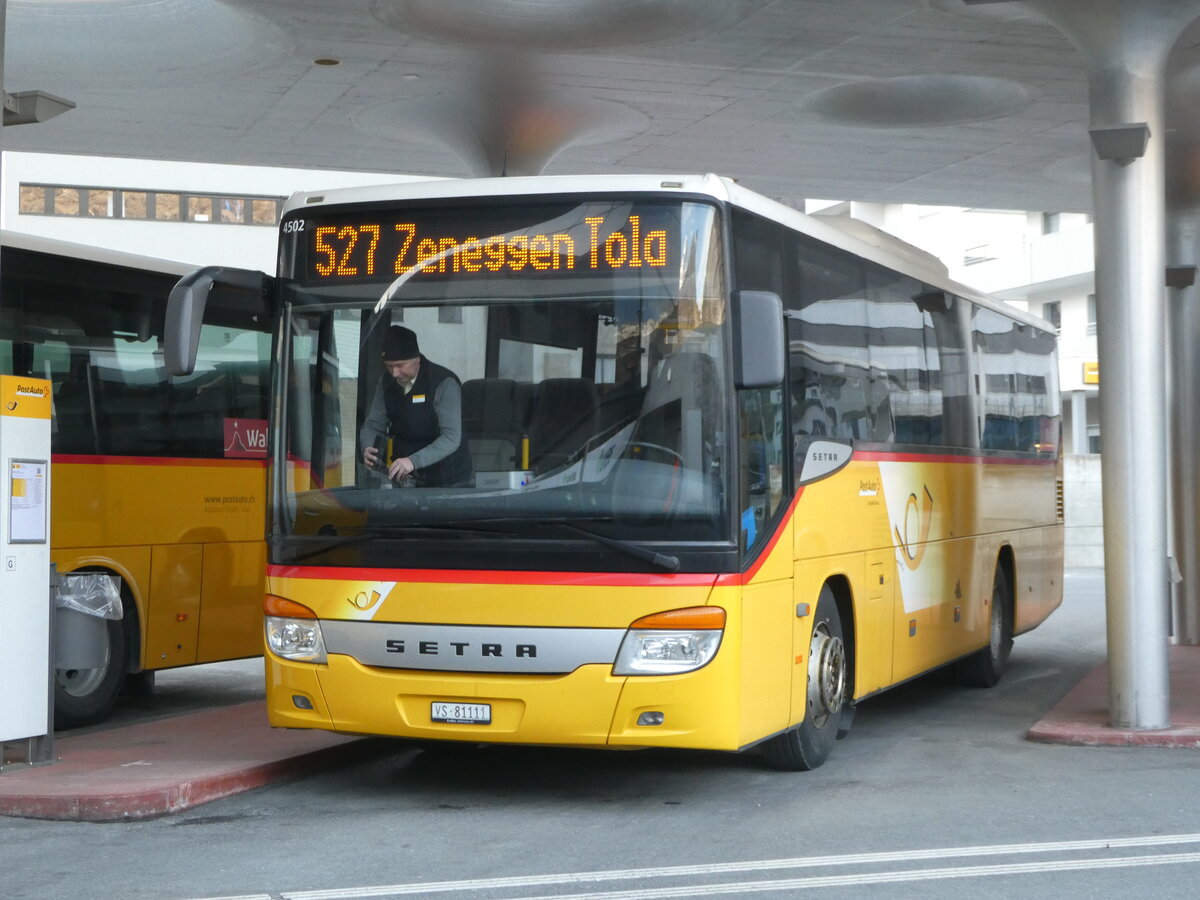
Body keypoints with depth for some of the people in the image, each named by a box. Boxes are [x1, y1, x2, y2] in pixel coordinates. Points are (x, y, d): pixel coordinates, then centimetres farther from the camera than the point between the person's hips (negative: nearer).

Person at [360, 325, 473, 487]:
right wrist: (367, 448, -16)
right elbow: (373, 424, 8)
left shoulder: (444, 383, -18)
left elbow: (452, 438, -27)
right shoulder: (387, 381, 1)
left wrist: (413, 461, -40)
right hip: (405, 479, 4)